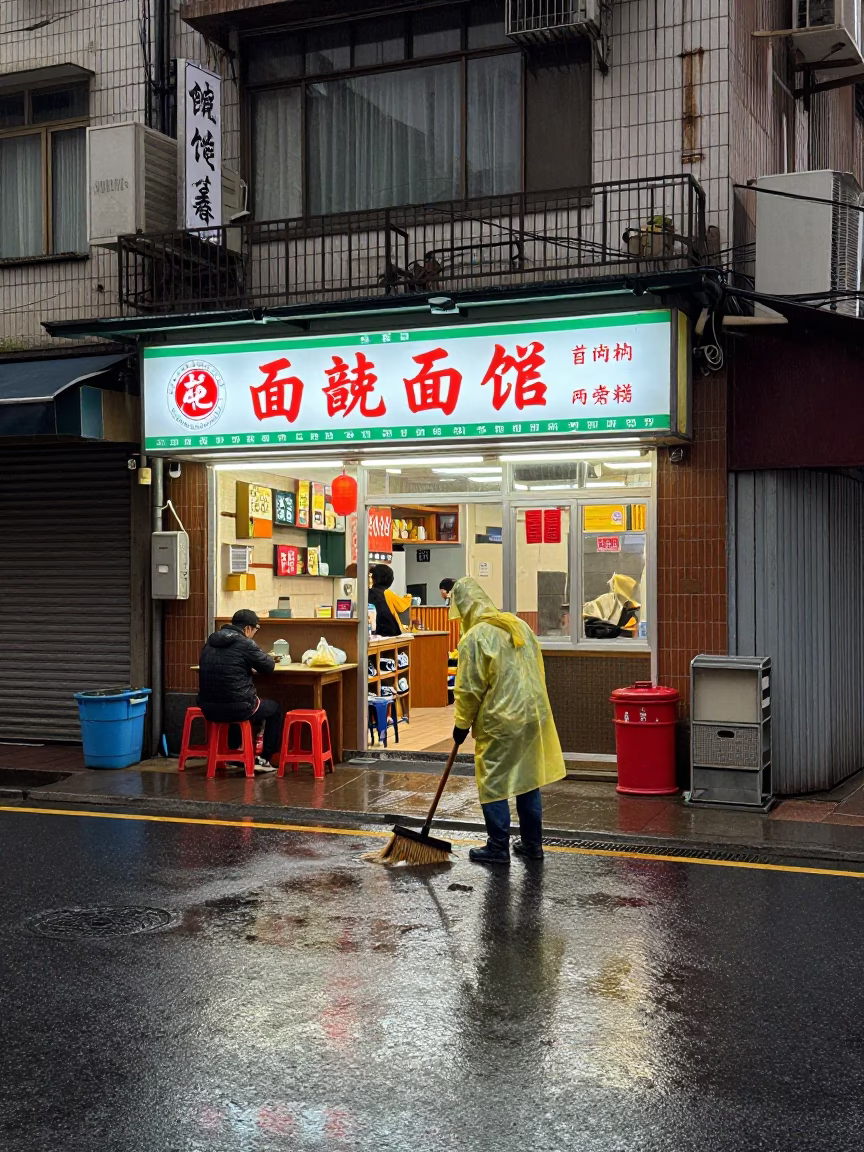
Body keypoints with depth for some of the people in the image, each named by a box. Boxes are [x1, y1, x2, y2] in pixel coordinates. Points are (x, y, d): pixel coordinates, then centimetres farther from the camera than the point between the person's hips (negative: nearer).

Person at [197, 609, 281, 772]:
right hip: (236, 709, -7)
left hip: (208, 708, 7)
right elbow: (268, 666, 0)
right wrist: (270, 658, 22)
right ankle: (264, 759, 20)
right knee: (275, 709, 21)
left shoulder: (210, 642, 10)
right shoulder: (245, 643, -12)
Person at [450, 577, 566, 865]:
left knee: (493, 784, 4)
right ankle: (532, 844, 22)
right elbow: (538, 671, 14)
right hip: (534, 714, 7)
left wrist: (461, 725, 0)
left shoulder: (474, 638, -14)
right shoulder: (520, 625, 8)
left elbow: (469, 689, -12)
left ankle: (498, 847, 8)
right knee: (528, 778, 15)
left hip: (500, 722, -7)